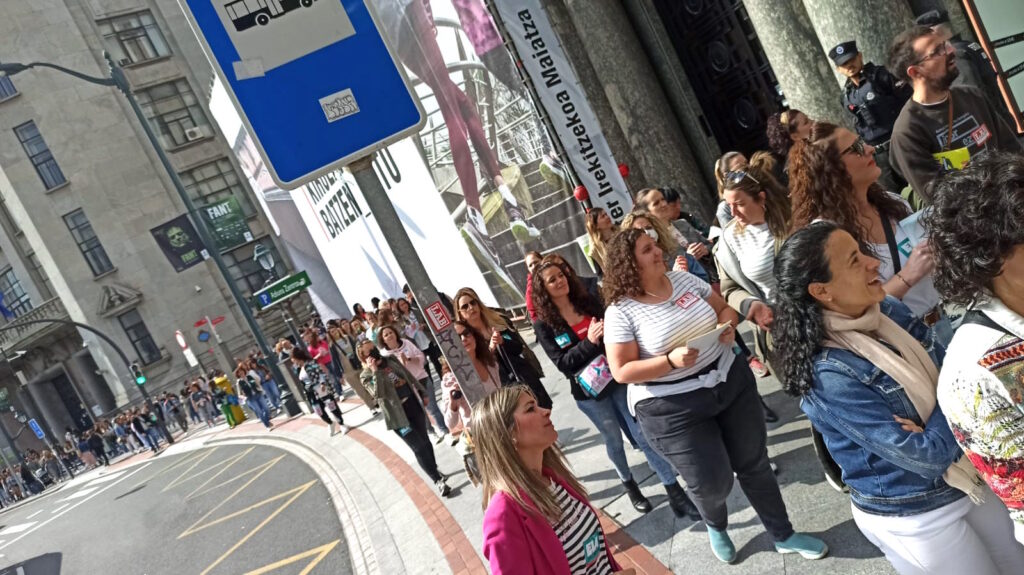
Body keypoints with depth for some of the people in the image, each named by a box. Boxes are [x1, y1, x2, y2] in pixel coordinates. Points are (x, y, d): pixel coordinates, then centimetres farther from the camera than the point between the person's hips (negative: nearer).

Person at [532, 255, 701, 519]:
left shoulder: (588, 301, 2)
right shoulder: (544, 324, -7)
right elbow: (561, 362, -15)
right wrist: (589, 342, -28)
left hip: (617, 378, 2)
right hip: (589, 391, -2)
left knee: (644, 435, 1)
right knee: (614, 440, 15)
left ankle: (676, 494, 7)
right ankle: (629, 484, 41)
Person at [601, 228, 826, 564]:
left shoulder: (684, 279, 1)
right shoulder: (621, 312, -15)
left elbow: (724, 309, 12)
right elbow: (622, 372, -16)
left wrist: (727, 325, -11)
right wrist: (671, 361, -26)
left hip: (730, 382, 5)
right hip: (671, 408, -5)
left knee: (754, 464, 15)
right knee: (712, 482, 4)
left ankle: (784, 535, 37)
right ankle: (715, 528, 41)